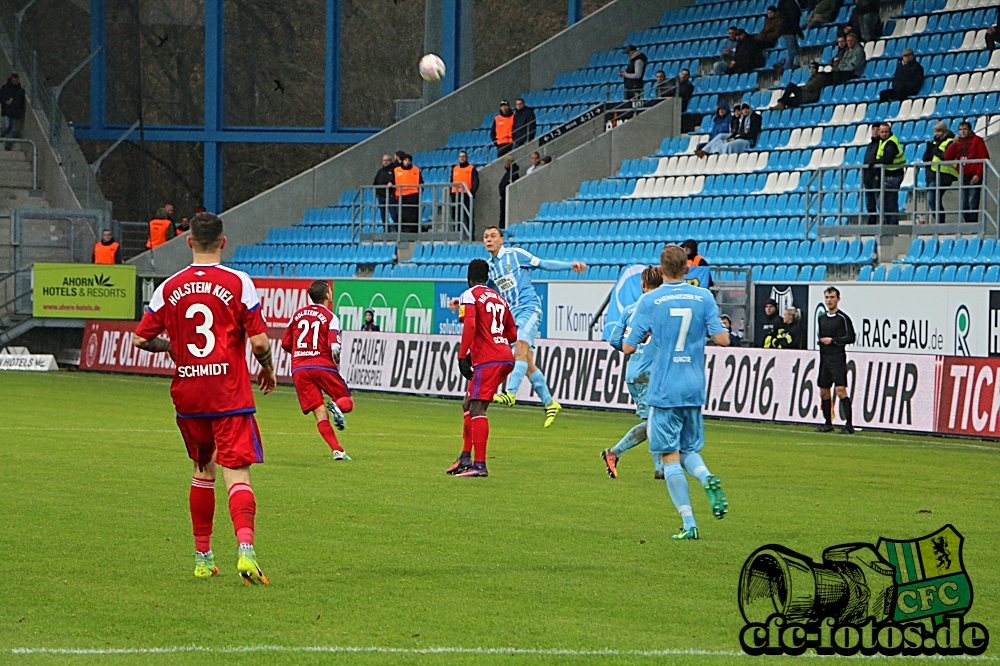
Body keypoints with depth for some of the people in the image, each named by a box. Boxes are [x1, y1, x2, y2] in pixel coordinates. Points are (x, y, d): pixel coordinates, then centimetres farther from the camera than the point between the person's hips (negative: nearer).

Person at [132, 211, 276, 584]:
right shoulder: (238, 283, -6)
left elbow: (141, 339, 5)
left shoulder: (170, 288, 3)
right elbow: (259, 341, -10)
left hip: (187, 396, 3)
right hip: (230, 397, -3)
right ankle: (245, 548, -31)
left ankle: (203, 558, 24)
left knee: (203, 470, 20)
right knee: (237, 474, -8)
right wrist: (268, 369, 10)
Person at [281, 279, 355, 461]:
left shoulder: (298, 314, 11)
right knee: (347, 402, 12)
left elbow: (286, 344, 15)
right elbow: (334, 347, -14)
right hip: (323, 365, -4)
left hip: (299, 369, 4)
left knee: (321, 414, 1)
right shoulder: (330, 317, -2)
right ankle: (336, 406, -24)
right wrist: (336, 364, 5)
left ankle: (337, 450, -14)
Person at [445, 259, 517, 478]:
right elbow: (512, 333, 22)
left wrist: (463, 357, -16)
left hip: (487, 360, -8)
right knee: (468, 404, 18)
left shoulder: (469, 296, -2)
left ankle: (479, 465, -16)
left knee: (477, 409, -10)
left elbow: (469, 326, -17)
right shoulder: (499, 298, 20)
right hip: (506, 358, 8)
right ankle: (466, 458, 16)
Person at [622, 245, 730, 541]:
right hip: (694, 388, 3)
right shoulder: (703, 297, 0)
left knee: (670, 457, 2)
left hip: (664, 390, -3)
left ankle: (688, 524, -5)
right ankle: (708, 479, -14)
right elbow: (723, 339, -3)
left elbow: (628, 347, -6)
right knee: (689, 450, 18)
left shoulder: (650, 301, -7)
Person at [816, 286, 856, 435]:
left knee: (840, 390, -15)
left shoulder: (843, 318, -6)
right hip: (824, 358, 7)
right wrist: (821, 340, 8)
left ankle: (849, 424, -16)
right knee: (824, 391, 9)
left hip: (838, 357, -7)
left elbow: (850, 338, -10)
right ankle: (828, 424, 19)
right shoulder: (821, 318, 15)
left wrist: (833, 340, -12)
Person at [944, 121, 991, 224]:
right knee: (964, 205, 4)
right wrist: (953, 144, -5)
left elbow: (984, 159, -6)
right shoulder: (957, 143, 16)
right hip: (962, 177, 6)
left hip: (974, 177, -6)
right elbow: (947, 158, 8)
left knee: (973, 203, -12)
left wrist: (978, 175, -13)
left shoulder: (977, 140, 0)